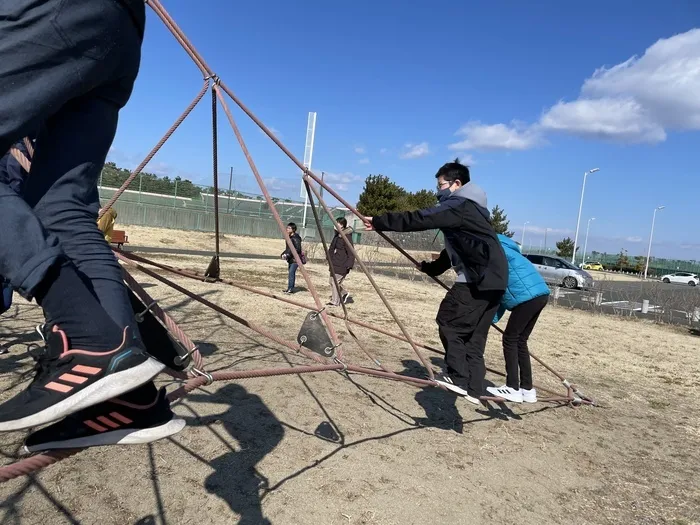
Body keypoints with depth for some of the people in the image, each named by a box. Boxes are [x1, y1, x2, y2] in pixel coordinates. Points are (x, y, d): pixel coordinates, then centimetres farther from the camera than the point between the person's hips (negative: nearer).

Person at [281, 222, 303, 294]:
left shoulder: (295, 238, -14)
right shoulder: (289, 237, 13)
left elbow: (298, 249, -19)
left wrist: (289, 255, -20)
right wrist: (284, 254, 3)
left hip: (295, 259, -9)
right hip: (290, 259, 9)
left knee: (291, 272, -15)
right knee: (290, 273, 10)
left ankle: (290, 289, -13)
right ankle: (290, 288, 16)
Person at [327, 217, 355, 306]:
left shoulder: (347, 237, -18)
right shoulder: (337, 235, 10)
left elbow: (351, 253, -21)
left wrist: (349, 265, -25)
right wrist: (329, 257, 22)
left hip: (341, 265, -10)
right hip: (334, 263, 10)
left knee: (335, 282, -6)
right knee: (332, 281, 15)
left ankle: (335, 302, 6)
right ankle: (344, 294, 32)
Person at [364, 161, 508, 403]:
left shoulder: (459, 205, -8)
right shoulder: (467, 207, 23)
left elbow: (419, 220, -16)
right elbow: (457, 246, 29)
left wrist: (378, 222, -12)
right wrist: (431, 267, 31)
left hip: (479, 277, -10)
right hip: (492, 278, 10)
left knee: (449, 321, -5)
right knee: (474, 335, 10)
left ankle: (458, 377, -7)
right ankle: (473, 388, 12)